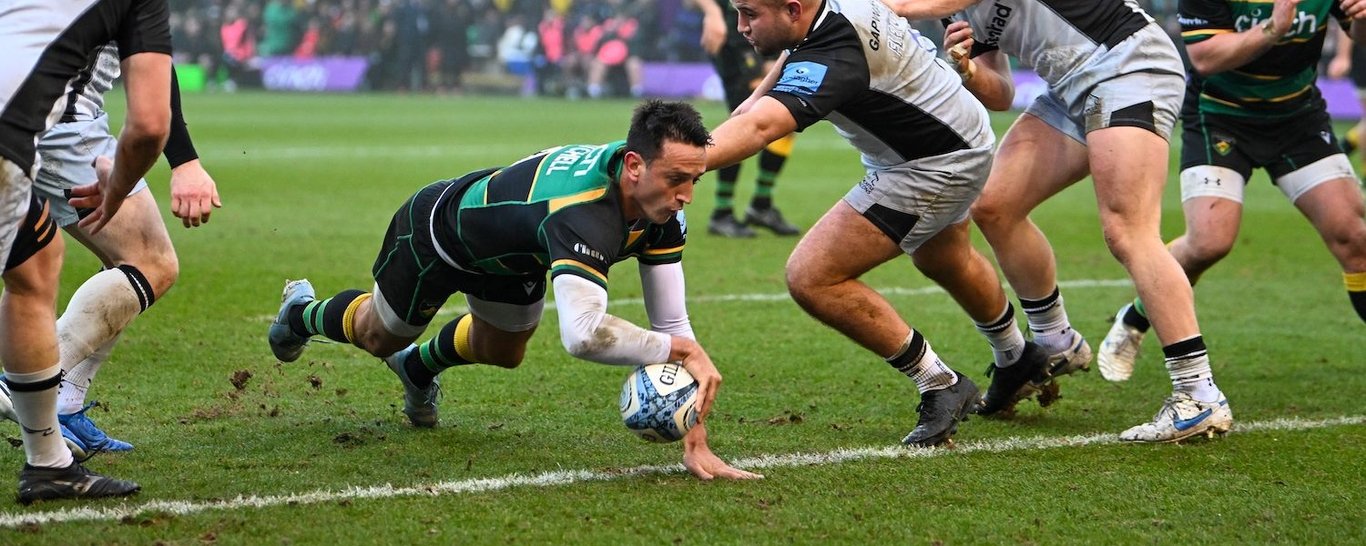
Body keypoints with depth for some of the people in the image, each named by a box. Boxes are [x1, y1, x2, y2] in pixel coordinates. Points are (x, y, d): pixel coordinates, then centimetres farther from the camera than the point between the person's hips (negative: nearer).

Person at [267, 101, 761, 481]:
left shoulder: (662, 202, -28)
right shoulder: (584, 213, -50)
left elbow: (671, 321, -25)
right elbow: (582, 334, -63)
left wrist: (694, 435, -32)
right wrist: (683, 349, -55)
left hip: (510, 254, 6)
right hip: (437, 232, -6)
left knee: (502, 352, 29)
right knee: (378, 337, 24)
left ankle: (418, 366, 61)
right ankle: (303, 312, 57)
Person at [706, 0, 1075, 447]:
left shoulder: (831, 59, -37)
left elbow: (757, 128, -54)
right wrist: (760, 94, 1)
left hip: (935, 168, -10)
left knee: (811, 278, -16)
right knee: (945, 261, 36)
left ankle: (940, 387, -4)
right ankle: (1019, 363, 63)